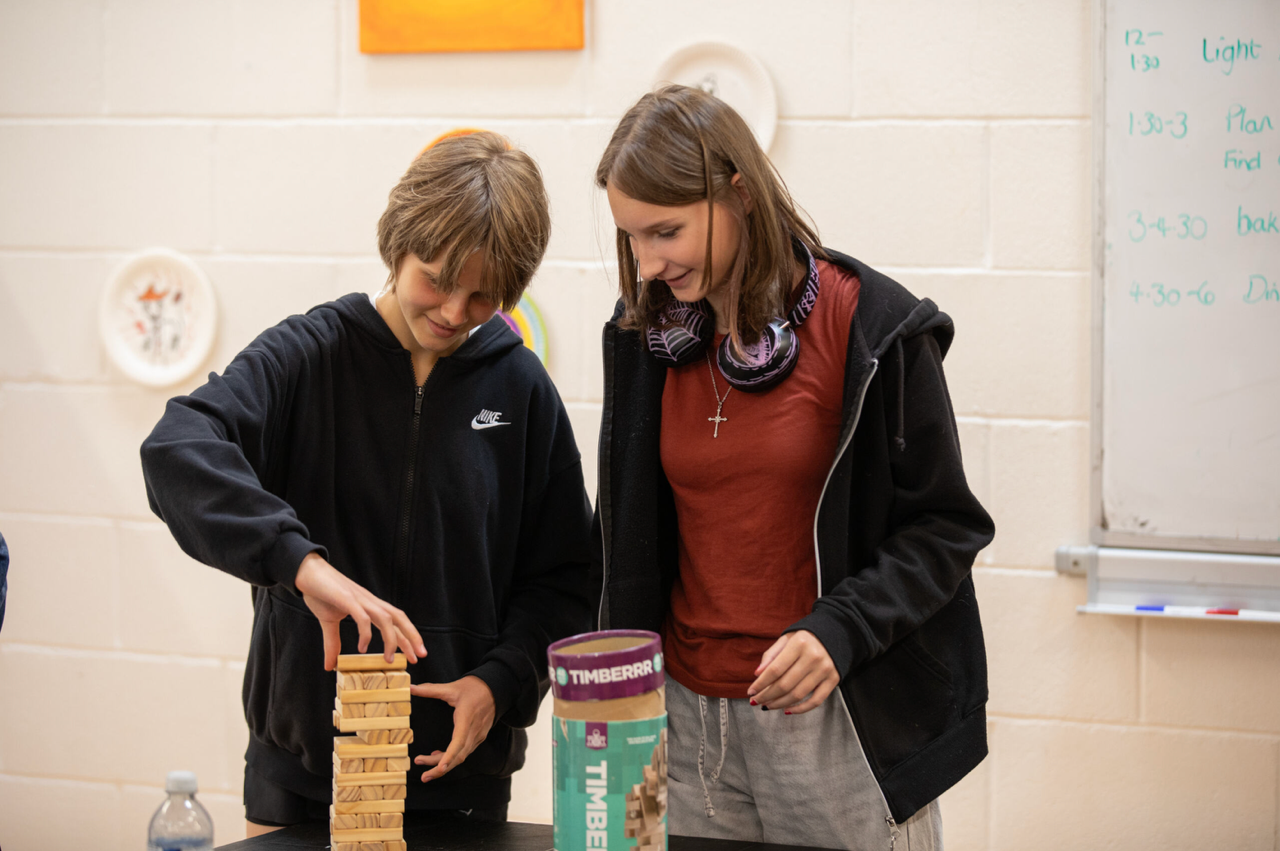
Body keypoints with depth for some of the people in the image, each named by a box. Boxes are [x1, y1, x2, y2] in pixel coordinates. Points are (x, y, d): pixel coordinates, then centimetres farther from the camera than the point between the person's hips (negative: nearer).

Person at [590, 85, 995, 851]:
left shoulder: (870, 327, -9)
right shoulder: (646, 339, 6)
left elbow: (944, 527, -6)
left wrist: (840, 629, -20)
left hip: (840, 723, -4)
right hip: (688, 719, 4)